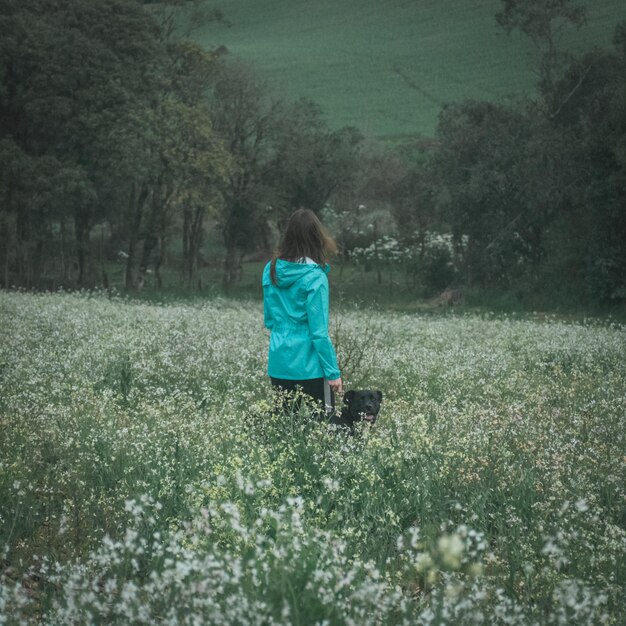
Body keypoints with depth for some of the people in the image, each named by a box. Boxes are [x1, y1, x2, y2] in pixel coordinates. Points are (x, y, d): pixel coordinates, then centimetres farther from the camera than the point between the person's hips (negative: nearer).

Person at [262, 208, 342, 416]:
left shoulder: (271, 270, 4)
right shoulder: (314, 277, -15)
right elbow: (319, 332, -15)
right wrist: (333, 372, -10)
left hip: (278, 365, 6)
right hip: (309, 367, -6)